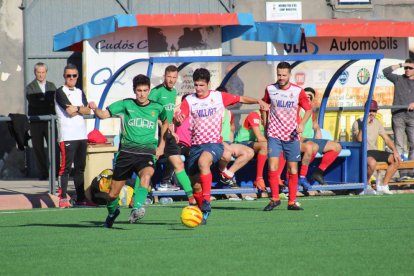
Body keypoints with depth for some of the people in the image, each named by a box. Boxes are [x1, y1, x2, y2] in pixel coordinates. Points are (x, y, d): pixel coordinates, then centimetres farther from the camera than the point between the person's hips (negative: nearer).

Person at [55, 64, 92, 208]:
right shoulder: (60, 92, -2)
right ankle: (63, 198, -11)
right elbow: (70, 111, -13)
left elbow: (87, 111, 5)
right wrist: (82, 109, 1)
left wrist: (76, 108, -9)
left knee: (80, 168, 9)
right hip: (67, 135, -6)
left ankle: (80, 198, 13)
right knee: (66, 167, -10)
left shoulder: (80, 92, 18)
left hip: (82, 135, 6)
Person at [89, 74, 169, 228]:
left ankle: (136, 210, -47)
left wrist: (161, 146, 18)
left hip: (147, 152, -1)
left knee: (147, 174, -37)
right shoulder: (126, 104, 4)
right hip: (127, 151, 1)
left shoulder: (157, 108, 7)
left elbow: (165, 122, 27)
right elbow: (104, 115, -2)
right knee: (113, 194, 6)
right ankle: (112, 213, 39)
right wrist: (95, 109, -24)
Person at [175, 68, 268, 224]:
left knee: (203, 161, -36)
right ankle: (202, 212, 27)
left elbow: (241, 99, 14)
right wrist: (178, 119, -34)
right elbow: (179, 120, -10)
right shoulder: (189, 101, 3)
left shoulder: (219, 97, 4)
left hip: (214, 143, -3)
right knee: (195, 185, 4)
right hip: (196, 145, 3)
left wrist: (259, 101, 0)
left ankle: (206, 201, -37)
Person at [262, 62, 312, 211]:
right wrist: (266, 124, 14)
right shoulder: (270, 89, 1)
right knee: (272, 168, -11)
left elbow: (308, 109, 6)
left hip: (292, 136, 0)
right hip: (274, 134, 0)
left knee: (293, 170, 2)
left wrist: (302, 124, -11)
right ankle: (275, 198, 4)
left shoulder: (298, 91, -3)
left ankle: (292, 202, 12)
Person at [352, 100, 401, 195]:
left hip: (373, 151, 7)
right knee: (372, 162, -39)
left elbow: (386, 139, 11)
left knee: (396, 159, -9)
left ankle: (383, 186, -2)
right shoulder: (358, 123, -10)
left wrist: (395, 151, -3)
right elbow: (359, 139, -26)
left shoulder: (377, 123, 11)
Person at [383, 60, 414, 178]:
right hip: (398, 116, -1)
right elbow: (386, 71, 0)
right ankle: (402, 173, -9)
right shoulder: (398, 79, 11)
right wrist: (401, 65, 0)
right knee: (399, 145, -6)